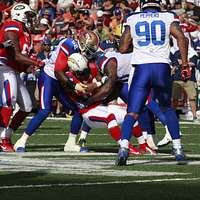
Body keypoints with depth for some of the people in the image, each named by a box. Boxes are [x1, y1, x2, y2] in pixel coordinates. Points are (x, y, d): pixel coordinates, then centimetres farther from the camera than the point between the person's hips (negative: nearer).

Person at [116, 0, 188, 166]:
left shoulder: (133, 20, 11)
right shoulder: (168, 18, 10)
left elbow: (123, 48, 10)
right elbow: (181, 38, -5)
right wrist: (185, 64, -2)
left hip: (142, 69, -1)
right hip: (162, 68, 1)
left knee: (132, 113, -1)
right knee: (167, 108, 22)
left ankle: (124, 147, -24)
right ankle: (178, 150, 16)